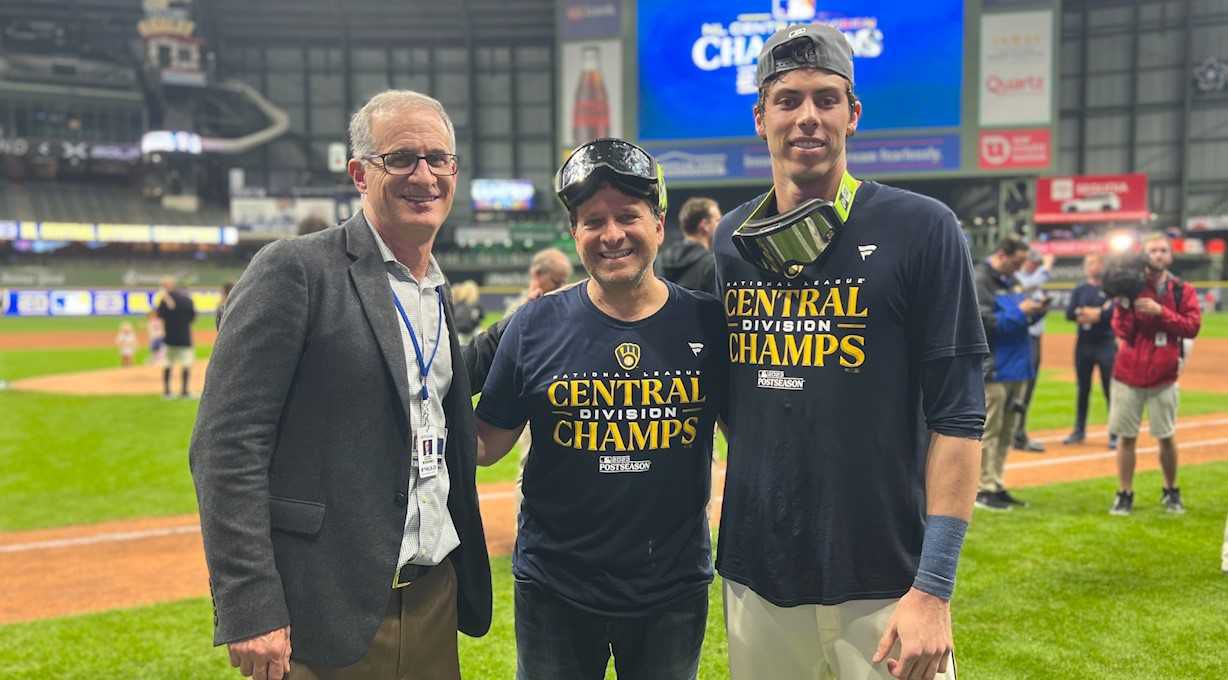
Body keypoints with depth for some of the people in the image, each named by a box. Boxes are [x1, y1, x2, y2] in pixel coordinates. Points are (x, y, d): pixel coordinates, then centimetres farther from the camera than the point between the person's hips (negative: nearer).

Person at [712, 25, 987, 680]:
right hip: (757, 577, 4)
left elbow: (956, 417, -10)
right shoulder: (730, 240, 7)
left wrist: (934, 587, -14)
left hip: (886, 582, -4)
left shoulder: (921, 228, -7)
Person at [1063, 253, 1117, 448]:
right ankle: (1079, 431, 19)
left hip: (1106, 344, -3)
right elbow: (1070, 313, -2)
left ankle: (1115, 434, 1)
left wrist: (1091, 314, -12)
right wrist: (1098, 311, -11)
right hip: (1084, 344, 3)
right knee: (1083, 389, 10)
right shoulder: (1079, 290, 11)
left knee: (1111, 389, -5)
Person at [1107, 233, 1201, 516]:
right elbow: (1122, 331, -6)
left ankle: (1171, 492, 25)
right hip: (1128, 375, 0)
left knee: (1167, 437, 7)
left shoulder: (1183, 290, 4)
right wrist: (1123, 303, -20)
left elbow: (1192, 326, -9)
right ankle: (1125, 495, 11)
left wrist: (1160, 311, -18)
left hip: (1163, 377, 0)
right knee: (1126, 437, 2)